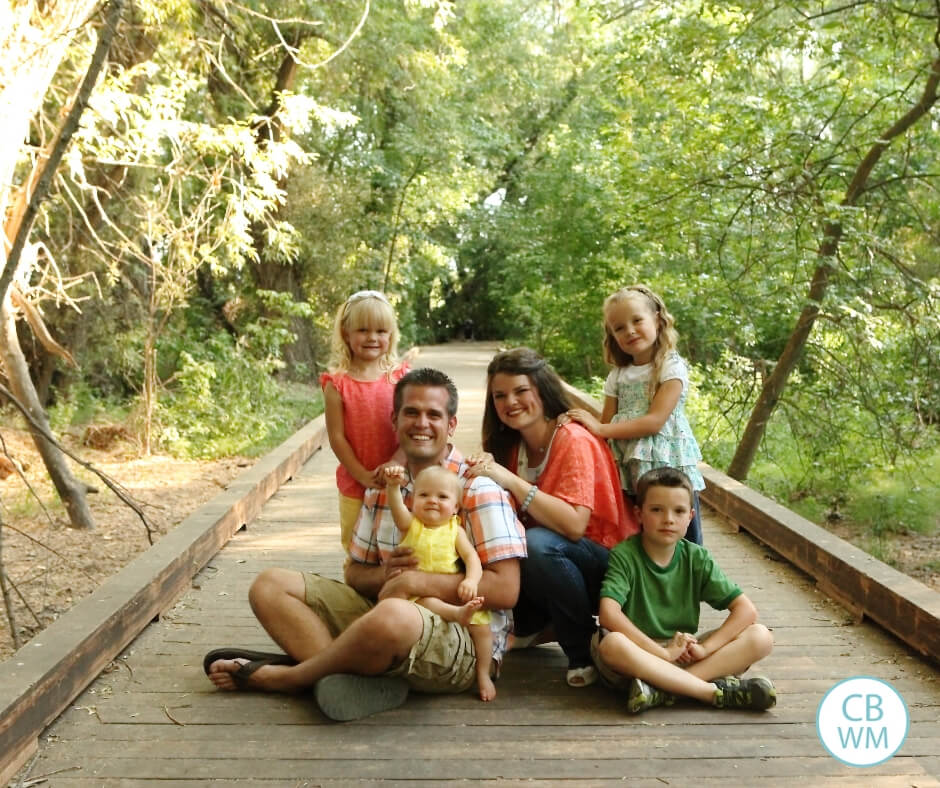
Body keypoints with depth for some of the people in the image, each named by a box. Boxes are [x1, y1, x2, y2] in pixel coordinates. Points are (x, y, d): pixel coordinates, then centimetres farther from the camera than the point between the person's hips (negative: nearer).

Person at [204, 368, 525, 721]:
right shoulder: (383, 485, 12)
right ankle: (354, 676, -26)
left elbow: (505, 590, -16)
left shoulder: (478, 489, -9)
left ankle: (285, 676, -13)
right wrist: (384, 576, -8)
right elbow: (354, 573, 16)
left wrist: (419, 581, -20)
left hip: (465, 641, -7)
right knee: (270, 585, -2)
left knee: (392, 616, -42)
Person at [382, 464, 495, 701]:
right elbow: (397, 508, -15)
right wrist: (393, 486, -36)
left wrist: (472, 579, -22)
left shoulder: (455, 530, 9)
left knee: (481, 623, -15)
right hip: (417, 591, -1)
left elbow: (471, 556, -1)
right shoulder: (410, 524, 5)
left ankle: (483, 675, 0)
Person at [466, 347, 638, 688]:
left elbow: (574, 525, -29)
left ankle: (585, 650, -13)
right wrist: (486, 476, -22)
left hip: (606, 566, -6)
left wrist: (512, 481, -31)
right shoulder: (510, 447, 3)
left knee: (538, 543, -35)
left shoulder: (575, 442, -18)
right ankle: (530, 625, 7)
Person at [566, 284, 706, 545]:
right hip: (631, 478, 5)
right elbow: (606, 428, 9)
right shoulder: (617, 376, 11)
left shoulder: (672, 368, -6)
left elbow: (655, 421, -17)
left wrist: (601, 428, -20)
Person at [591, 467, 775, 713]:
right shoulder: (624, 555, -8)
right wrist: (663, 652, -25)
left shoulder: (696, 558, 3)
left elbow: (746, 609, -2)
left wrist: (704, 648, -15)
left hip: (682, 654, 4)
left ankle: (660, 688, -29)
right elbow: (609, 614, -23)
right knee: (611, 644, -38)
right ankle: (715, 691, -30)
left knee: (761, 637, -14)